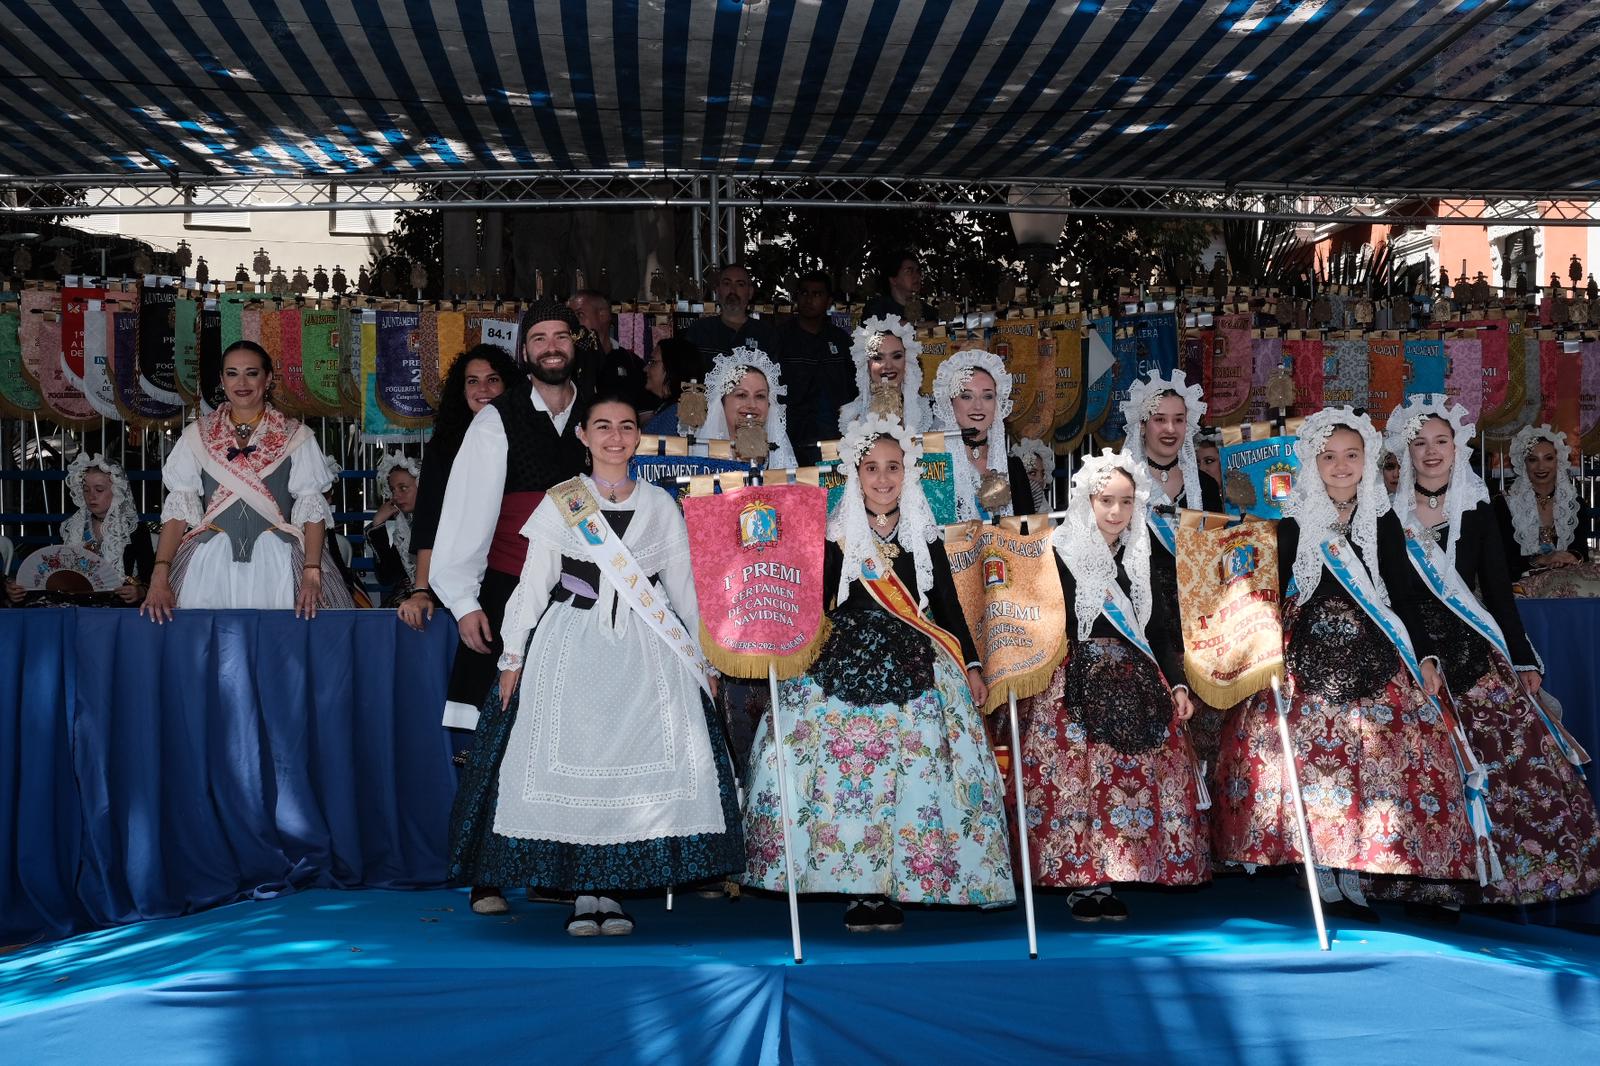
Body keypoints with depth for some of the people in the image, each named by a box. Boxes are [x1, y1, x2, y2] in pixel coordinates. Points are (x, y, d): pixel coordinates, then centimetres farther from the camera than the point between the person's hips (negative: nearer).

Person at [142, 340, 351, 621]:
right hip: (211, 565, 1)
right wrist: (160, 577, -9)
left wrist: (311, 573, -16)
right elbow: (179, 509, 3)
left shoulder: (295, 437, 4)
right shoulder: (197, 435, 8)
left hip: (276, 565, -1)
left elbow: (312, 510, -2)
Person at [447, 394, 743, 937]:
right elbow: (533, 583, 5)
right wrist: (514, 656, 0)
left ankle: (612, 888, 3)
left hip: (648, 649, 1)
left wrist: (701, 658, 12)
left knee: (641, 762, -7)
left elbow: (682, 585, 14)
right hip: (572, 644, -1)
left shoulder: (660, 504, 11)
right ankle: (583, 890, 5)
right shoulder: (559, 502, 6)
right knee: (571, 760, -5)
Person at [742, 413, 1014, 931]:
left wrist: (971, 665, 6)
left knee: (914, 771, -9)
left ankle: (893, 887, 0)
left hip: (914, 666, 1)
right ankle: (858, 889, -3)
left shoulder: (924, 534, 8)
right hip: (846, 664, -1)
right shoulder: (837, 535, 5)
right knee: (841, 768, -11)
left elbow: (948, 603, 11)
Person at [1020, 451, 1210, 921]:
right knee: (1075, 776, -8)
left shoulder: (1148, 559, 11)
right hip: (1074, 683, -4)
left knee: (1131, 778, 0)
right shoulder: (1059, 554, -2)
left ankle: (1108, 881, 7)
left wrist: (1177, 684, 6)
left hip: (1135, 684, 4)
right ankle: (1081, 882, 0)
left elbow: (1161, 630, 14)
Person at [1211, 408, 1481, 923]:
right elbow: (1270, 595, 1)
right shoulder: (1292, 524, 1)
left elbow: (1404, 599, 8)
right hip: (1306, 657, -2)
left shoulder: (1384, 522, 6)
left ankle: (1353, 877, 6)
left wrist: (1425, 656, 1)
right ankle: (1325, 879, 4)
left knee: (1375, 760, -4)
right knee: (1310, 759, -6)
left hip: (1372, 658, 2)